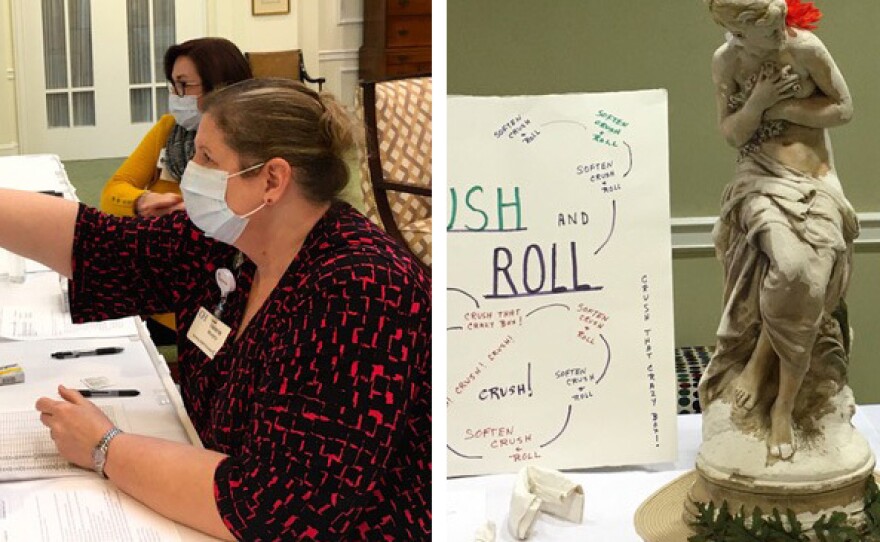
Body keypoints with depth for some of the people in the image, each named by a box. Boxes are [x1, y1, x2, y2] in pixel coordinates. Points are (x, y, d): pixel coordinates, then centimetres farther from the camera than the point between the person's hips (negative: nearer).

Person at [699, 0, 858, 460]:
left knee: (801, 270, -29)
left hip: (814, 183, 0)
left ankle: (784, 405, -12)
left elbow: (844, 108, 2)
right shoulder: (726, 62, 0)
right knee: (792, 263, -31)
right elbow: (731, 134, 5)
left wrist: (784, 108, -9)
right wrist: (758, 102, -14)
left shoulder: (806, 48, -6)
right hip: (761, 181, 0)